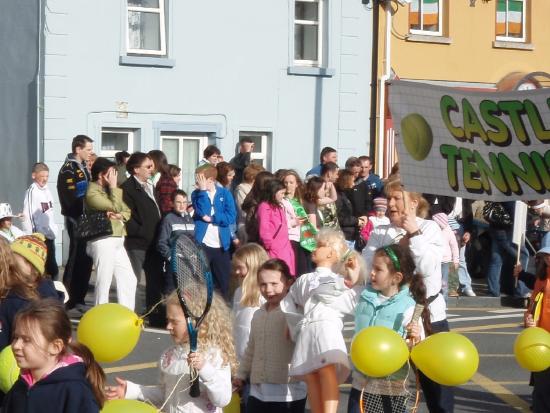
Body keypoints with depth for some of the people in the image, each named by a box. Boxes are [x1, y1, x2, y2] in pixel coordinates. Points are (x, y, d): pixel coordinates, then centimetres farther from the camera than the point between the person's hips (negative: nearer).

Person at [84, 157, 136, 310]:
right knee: (104, 282, -6)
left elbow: (127, 210, 15)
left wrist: (120, 215, -7)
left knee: (129, 279, 9)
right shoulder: (92, 193, -11)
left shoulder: (108, 190, 17)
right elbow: (115, 206, -20)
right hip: (103, 241, -9)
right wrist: (113, 187, -9)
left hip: (117, 241, 9)